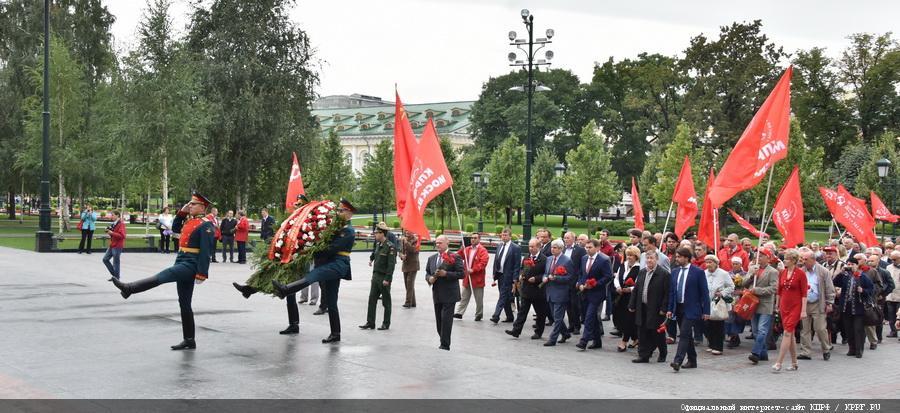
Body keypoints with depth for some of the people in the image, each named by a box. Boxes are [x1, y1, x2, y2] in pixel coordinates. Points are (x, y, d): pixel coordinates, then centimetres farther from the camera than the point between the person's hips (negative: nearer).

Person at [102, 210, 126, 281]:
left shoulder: (121, 224, -14)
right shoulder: (114, 223, 13)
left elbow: (122, 235, -22)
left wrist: (112, 233, -22)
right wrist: (109, 232, 4)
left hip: (117, 246, -10)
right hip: (112, 245, 10)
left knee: (116, 262, -1)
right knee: (105, 259, 10)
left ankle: (116, 277, 10)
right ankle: (114, 274, 18)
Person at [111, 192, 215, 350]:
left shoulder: (205, 225, -13)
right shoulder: (190, 220, 15)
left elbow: (205, 251, -18)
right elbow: (175, 228, 31)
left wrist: (201, 274, -23)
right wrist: (182, 212, 15)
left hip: (190, 265, -10)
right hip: (183, 263, 10)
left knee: (163, 276, -27)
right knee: (184, 303, 10)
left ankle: (129, 288, -39)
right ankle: (189, 340, 13)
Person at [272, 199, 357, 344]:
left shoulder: (349, 231, -6)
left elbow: (333, 248, -16)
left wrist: (314, 253, -17)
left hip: (338, 264, -10)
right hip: (330, 265, 10)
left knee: (313, 274, -34)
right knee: (330, 302, 10)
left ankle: (284, 290, -58)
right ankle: (335, 334, 15)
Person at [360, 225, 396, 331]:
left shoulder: (390, 247, -15)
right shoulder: (378, 244, 9)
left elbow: (391, 264, -18)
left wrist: (387, 279, -20)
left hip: (384, 277, -8)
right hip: (376, 276, 8)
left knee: (386, 301, 4)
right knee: (372, 299, 5)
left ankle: (386, 324, 13)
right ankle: (370, 323, 9)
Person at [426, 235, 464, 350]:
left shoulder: (454, 257, -6)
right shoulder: (431, 258, 13)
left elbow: (461, 274, -11)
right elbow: (427, 273, 18)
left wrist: (446, 274, -20)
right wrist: (429, 278, -5)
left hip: (449, 295, -6)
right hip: (437, 294, 6)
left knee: (446, 319, -8)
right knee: (439, 321, 11)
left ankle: (445, 345, -3)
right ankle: (444, 343, 23)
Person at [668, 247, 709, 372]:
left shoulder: (698, 272, -7)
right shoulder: (675, 272, 10)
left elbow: (704, 292, -6)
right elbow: (672, 291, 13)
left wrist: (706, 311, -8)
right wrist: (670, 309, 7)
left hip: (691, 309, -6)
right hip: (678, 309, 6)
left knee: (684, 335, -14)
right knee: (687, 336, 13)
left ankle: (678, 361, -19)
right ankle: (692, 361, 22)